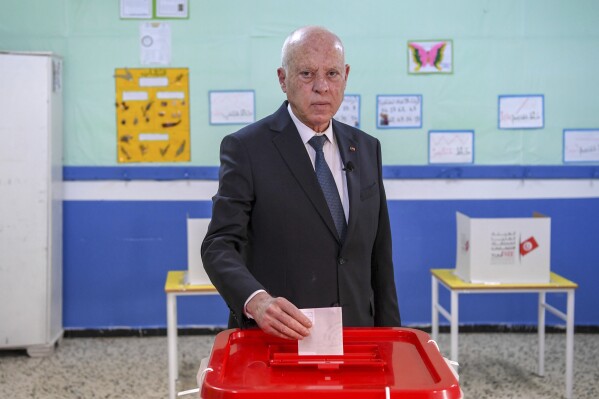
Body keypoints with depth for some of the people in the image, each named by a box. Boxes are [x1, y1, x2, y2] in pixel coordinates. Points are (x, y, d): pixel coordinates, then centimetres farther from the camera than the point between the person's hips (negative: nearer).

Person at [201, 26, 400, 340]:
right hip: (274, 340, -4)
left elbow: (379, 256, 11)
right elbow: (220, 245, -14)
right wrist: (256, 300, -33)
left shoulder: (367, 149, 8)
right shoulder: (246, 148, -8)